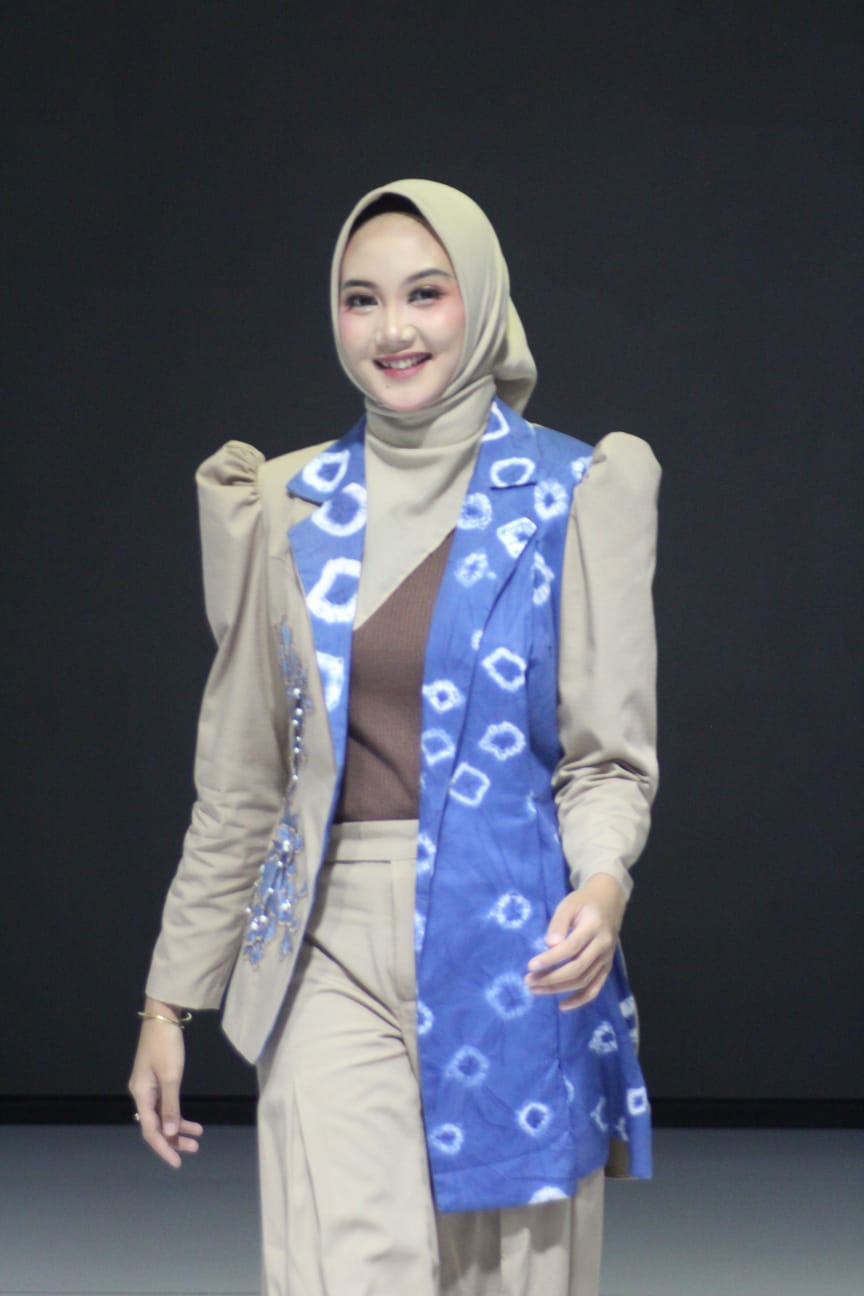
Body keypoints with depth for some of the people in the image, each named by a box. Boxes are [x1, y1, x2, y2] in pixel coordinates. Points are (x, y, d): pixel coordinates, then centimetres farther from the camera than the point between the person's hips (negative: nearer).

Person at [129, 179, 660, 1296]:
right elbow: (239, 783, 13)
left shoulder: (575, 497, 2)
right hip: (336, 958, 1)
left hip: (513, 954, -1)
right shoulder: (293, 511, 9)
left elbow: (609, 753, -1)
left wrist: (601, 884, -22)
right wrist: (171, 997, 12)